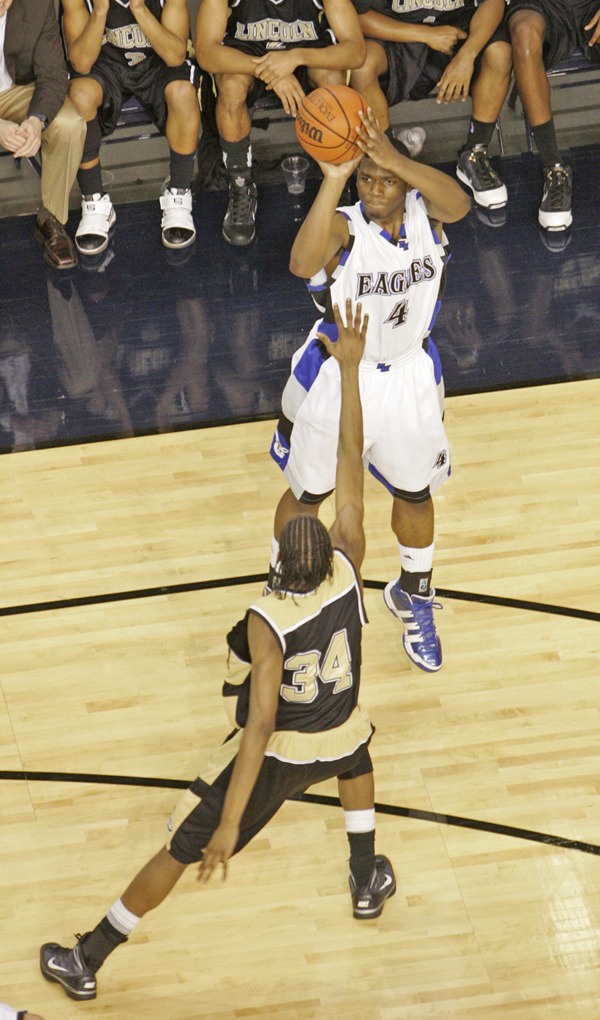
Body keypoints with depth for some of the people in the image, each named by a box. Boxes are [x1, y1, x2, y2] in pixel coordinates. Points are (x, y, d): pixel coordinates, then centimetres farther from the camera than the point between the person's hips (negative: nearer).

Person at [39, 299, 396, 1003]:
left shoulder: (267, 622, -31)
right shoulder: (349, 569, -21)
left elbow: (260, 724, -34)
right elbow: (350, 463, -16)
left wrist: (230, 822, -30)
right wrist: (350, 368, -10)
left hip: (275, 751, -4)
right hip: (335, 738, 4)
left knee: (181, 849, 10)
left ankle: (86, 961, 21)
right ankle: (367, 882, 49)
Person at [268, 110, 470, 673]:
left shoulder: (426, 213, -15)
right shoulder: (342, 228, -25)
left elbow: (459, 203, -40)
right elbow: (302, 263, -49)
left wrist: (394, 158, -56)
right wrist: (334, 178, -59)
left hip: (409, 378, 3)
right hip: (337, 379, -3)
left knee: (415, 494, 20)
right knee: (306, 494, 16)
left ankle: (413, 596, 47)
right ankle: (281, 589, 44)